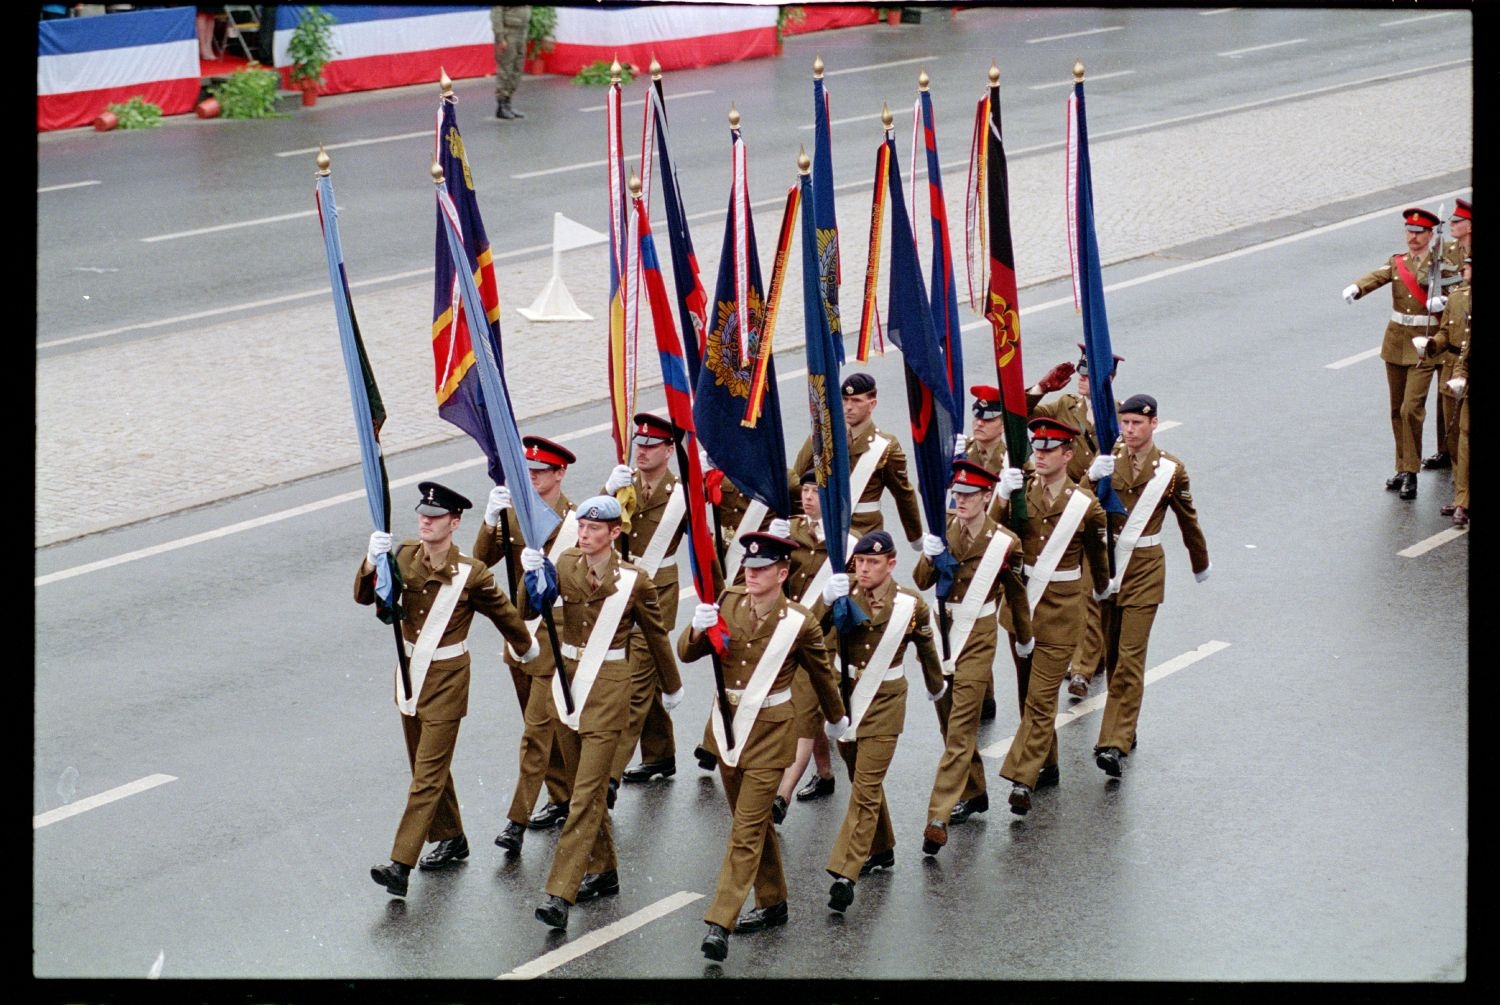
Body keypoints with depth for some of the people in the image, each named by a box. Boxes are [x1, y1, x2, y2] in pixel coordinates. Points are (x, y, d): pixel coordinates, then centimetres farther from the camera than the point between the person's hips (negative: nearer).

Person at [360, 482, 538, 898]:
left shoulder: (471, 575, -16)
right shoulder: (404, 558, -5)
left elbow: (505, 614, 1)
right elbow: (365, 597, -14)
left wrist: (527, 648, 18)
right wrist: (371, 563, -34)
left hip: (447, 679, -6)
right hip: (410, 672, 6)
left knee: (428, 774, -6)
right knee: (427, 766, 19)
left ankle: (400, 866, -11)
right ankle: (451, 839, 37)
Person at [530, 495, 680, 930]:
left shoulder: (634, 580, -7)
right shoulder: (565, 564, 1)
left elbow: (656, 635, 7)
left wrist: (673, 686, 18)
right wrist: (532, 576, -34)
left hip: (607, 689, -5)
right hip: (566, 682, 5)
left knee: (587, 793, -10)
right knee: (586, 787, 16)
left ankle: (560, 894, -15)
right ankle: (603, 872, 31)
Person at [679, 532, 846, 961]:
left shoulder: (800, 623, -12)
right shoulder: (728, 602, -2)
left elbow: (822, 675, 5)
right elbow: (687, 653, -1)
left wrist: (836, 719, 18)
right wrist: (698, 629, -23)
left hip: (768, 733, -5)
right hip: (727, 727, 5)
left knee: (747, 830, -8)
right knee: (755, 823, 18)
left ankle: (720, 923, -11)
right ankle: (772, 903, 34)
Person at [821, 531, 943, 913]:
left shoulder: (911, 604, -8)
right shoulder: (844, 596, -6)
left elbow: (926, 648, 10)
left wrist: (936, 685, 26)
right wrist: (828, 605, -38)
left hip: (884, 704, -3)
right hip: (846, 700, 3)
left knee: (866, 789, -9)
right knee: (865, 783, 18)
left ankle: (845, 875, -12)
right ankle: (881, 849, 38)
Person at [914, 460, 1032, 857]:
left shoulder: (1004, 543, -8)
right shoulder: (944, 528, 0)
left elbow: (1015, 593, 7)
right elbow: (922, 582, -4)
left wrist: (1024, 637, 19)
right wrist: (930, 557, -24)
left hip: (977, 638, -5)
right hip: (942, 632, 5)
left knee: (960, 729, -9)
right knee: (952, 723, 15)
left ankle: (938, 819, -15)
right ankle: (974, 793, 35)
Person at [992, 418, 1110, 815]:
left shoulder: (1085, 503, -6)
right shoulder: (1022, 492, 0)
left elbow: (1097, 552, 9)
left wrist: (1103, 587, 23)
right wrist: (1003, 499, -24)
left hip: (1061, 608, -4)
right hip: (1021, 601, 4)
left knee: (1041, 698, -8)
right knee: (1029, 693, 14)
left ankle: (1022, 781, -11)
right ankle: (1046, 765, 29)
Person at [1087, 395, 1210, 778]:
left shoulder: (1171, 469, -3)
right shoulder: (1108, 459, 0)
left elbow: (1188, 519, 11)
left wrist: (1201, 564, 22)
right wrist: (1093, 478, -29)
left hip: (1145, 568, -3)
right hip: (1107, 563, 3)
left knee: (1130, 657, -9)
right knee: (1113, 654, 11)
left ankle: (1114, 744, -12)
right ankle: (1124, 730, 26)